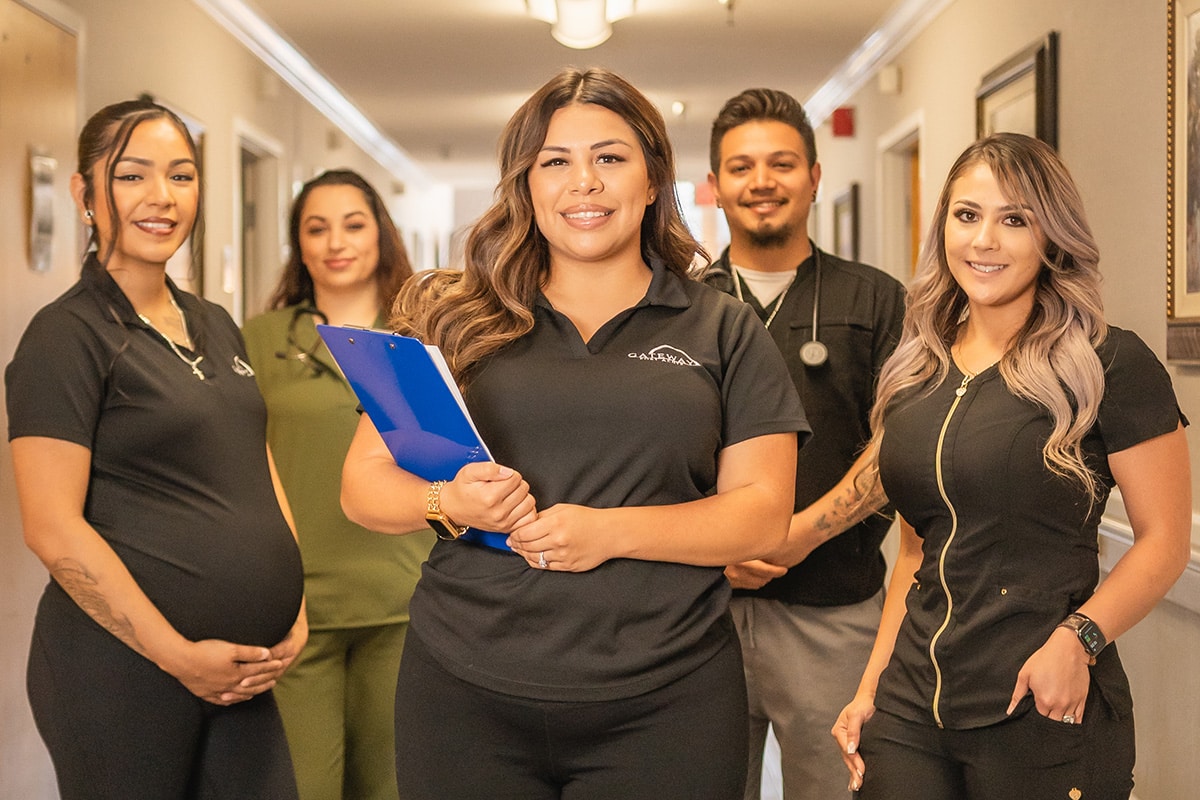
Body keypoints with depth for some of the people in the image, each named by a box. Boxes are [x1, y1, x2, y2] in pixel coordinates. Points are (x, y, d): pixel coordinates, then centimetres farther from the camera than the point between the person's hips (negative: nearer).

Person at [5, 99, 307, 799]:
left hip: (243, 672, 7)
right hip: (124, 674, -7)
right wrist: (179, 655, -15)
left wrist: (295, 608, 6)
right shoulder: (67, 336, -9)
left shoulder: (215, 326, 13)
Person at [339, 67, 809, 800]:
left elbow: (764, 512, -1)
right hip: (466, 700, 1)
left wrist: (610, 531, -15)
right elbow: (364, 483, 8)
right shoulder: (456, 322, 8)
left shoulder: (724, 332, 6)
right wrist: (448, 502, -14)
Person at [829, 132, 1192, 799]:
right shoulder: (915, 375, 10)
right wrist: (870, 687, 10)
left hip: (1044, 711, -5)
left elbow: (1165, 540, -8)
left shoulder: (1109, 364, -7)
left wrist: (1077, 638, -22)